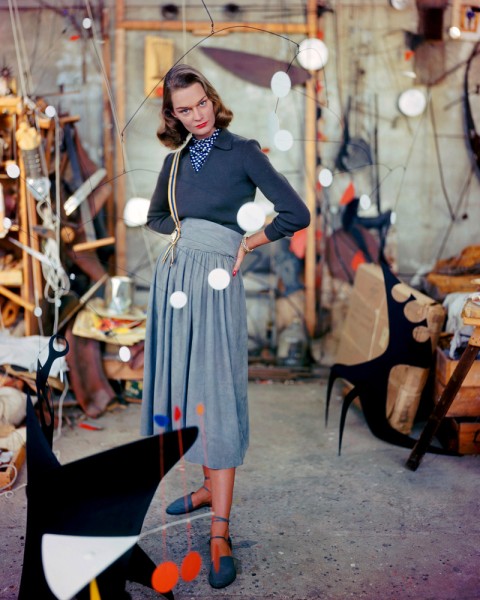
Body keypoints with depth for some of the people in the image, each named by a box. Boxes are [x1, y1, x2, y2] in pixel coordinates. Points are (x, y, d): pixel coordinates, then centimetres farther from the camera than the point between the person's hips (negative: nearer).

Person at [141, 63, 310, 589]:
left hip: (216, 281, -6)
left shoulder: (242, 152, -2)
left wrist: (243, 244, 0)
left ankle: (220, 533, -4)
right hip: (173, 278, 6)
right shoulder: (175, 159, 13)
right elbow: (154, 218, 27)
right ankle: (210, 486, 29)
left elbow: (296, 215, -7)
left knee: (215, 396, -8)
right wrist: (188, 231, 9)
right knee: (182, 385, 10)